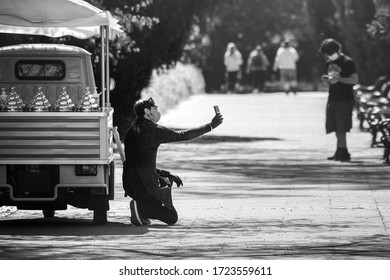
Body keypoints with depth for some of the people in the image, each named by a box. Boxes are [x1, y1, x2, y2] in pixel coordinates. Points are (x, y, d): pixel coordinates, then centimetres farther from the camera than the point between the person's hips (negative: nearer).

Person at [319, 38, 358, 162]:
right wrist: (326, 79, 0)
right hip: (333, 98, 7)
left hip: (344, 99, -7)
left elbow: (355, 80, -12)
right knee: (336, 128, 5)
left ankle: (341, 151, -10)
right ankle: (343, 151, 10)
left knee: (341, 128, -11)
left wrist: (339, 78, -21)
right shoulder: (329, 63, 14)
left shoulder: (347, 62, -8)